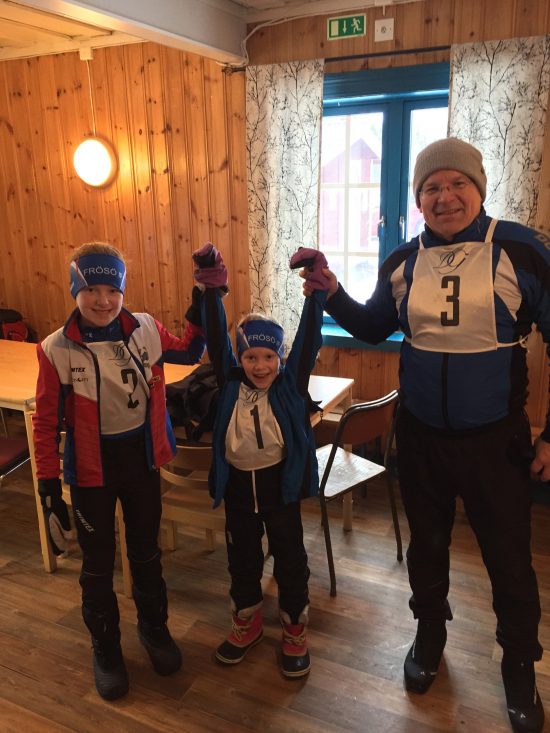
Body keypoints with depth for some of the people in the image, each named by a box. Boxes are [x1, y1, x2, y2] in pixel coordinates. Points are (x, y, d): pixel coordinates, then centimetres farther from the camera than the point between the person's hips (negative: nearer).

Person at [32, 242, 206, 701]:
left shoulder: (146, 329, -9)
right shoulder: (56, 349, -16)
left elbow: (190, 352, 8)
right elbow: (46, 423, -9)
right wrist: (49, 488, -9)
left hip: (141, 459, 2)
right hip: (92, 469, -2)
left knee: (146, 551, 21)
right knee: (98, 564, 15)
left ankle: (154, 626, 45)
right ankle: (105, 646, 39)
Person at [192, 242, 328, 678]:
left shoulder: (291, 383, -8)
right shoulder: (230, 382, -4)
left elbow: (310, 337, -16)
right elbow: (216, 338, -11)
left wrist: (316, 289, -25)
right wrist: (211, 289, -20)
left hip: (280, 480, -2)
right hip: (238, 482, 2)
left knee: (290, 556, 12)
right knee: (242, 556, 18)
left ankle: (295, 629, 32)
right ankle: (247, 621, 41)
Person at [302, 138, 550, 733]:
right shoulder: (402, 262, 0)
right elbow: (373, 329, 14)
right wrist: (332, 294, -4)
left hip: (495, 438, -3)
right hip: (421, 435, 4)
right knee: (426, 542, 21)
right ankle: (430, 633, 48)